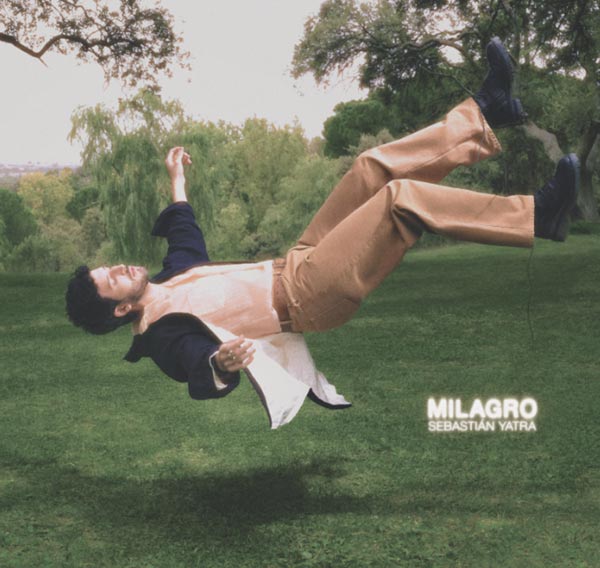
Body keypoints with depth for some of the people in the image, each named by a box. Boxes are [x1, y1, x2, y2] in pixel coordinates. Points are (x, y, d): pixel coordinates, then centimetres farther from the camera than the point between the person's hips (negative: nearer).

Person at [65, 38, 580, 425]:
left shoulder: (168, 279, 13)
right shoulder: (161, 332, -13)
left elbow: (185, 235, 30)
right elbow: (198, 370, -31)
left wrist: (177, 181, 38)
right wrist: (222, 362, -56)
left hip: (294, 263, 10)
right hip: (304, 297, -10)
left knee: (375, 168, 2)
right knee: (402, 197, -22)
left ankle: (487, 113, 11)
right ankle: (537, 218, -14)